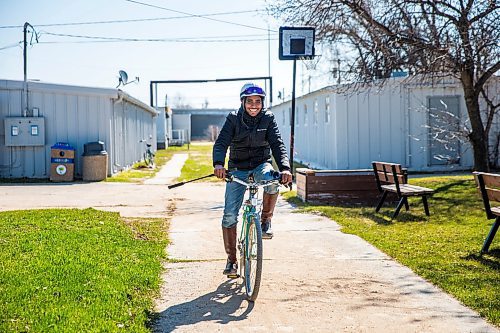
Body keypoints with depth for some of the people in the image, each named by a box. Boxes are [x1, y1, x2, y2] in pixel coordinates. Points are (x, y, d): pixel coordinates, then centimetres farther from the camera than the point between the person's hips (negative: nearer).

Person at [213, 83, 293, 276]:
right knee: (230, 215, -8)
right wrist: (218, 163, -40)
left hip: (261, 164, 0)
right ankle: (231, 259, 7)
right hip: (237, 168, 0)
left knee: (271, 180, -37)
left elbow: (277, 144, -16)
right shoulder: (233, 119, -7)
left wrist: (284, 167, -34)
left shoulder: (268, 118, -5)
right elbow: (221, 143, -19)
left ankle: (266, 219, -12)